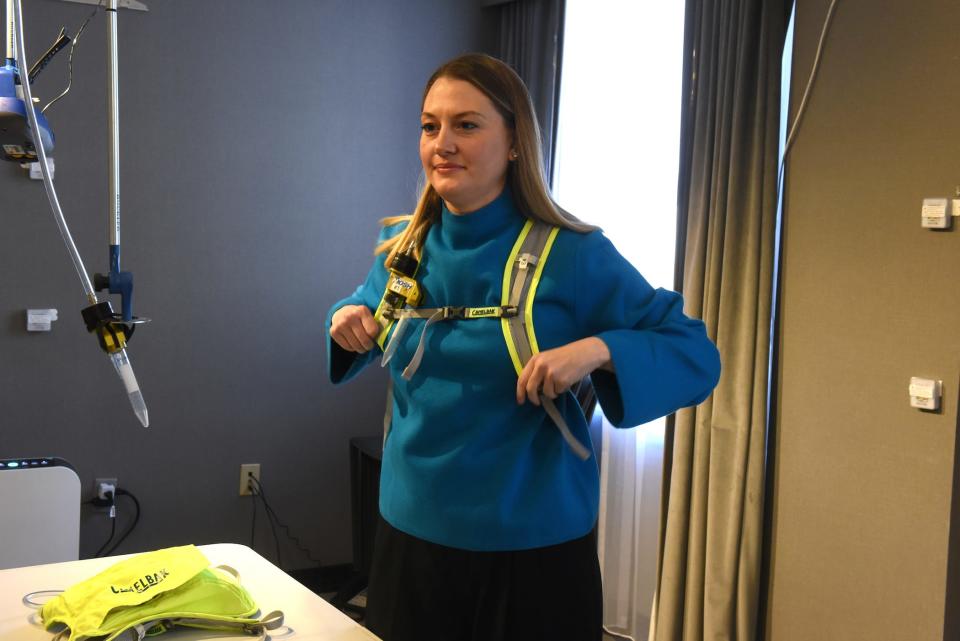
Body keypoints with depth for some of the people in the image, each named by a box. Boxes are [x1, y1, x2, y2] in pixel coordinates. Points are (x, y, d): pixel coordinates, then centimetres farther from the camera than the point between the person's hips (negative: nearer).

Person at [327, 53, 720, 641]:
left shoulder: (572, 256, -14)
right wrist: (349, 321, -2)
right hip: (410, 532, 4)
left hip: (534, 548, -4)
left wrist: (598, 350, -30)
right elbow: (371, 308, 21)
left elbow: (698, 359, -13)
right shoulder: (402, 247, 0)